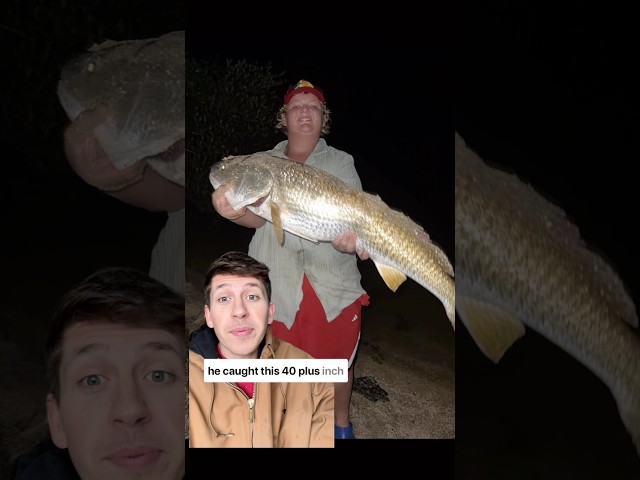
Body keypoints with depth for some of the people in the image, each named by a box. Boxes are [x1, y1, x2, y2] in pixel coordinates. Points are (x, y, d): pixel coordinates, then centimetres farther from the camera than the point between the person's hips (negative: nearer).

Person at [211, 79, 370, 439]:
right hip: (279, 283, 1)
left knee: (338, 360, 12)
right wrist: (235, 211, -31)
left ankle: (342, 423, 37)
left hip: (333, 281, 0)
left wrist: (353, 236, -30)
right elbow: (259, 216, -7)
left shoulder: (341, 163, 3)